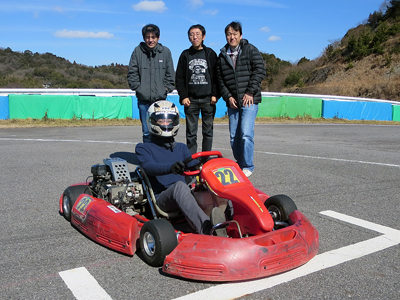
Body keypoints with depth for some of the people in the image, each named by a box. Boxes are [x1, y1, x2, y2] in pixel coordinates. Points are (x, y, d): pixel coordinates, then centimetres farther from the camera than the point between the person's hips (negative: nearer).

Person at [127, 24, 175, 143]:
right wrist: (138, 87, -2)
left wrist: (166, 88, 1)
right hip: (143, 98, 0)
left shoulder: (165, 51, 6)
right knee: (147, 131, 4)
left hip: (160, 98, 0)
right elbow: (132, 73, 7)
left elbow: (170, 74, 10)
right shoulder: (138, 51, 5)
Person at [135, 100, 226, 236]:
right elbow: (149, 167, -10)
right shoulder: (143, 148, 13)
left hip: (184, 196, 4)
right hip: (160, 200, -4)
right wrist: (171, 168, -32)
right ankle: (208, 230, -60)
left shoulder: (181, 148, 27)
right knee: (180, 186, -37)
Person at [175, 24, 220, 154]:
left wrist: (215, 95, -4)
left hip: (208, 99, 0)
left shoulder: (210, 54, 8)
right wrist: (183, 96, -1)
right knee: (191, 133, 1)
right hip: (191, 100, 1)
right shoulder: (185, 55, 10)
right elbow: (179, 78, 9)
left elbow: (217, 76, 6)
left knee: (208, 131, 4)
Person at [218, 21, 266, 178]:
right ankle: (239, 165, 20)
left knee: (246, 134, -14)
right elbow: (220, 79, 12)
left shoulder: (251, 50, 4)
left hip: (249, 100, -4)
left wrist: (250, 92, -11)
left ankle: (248, 166, -2)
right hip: (232, 102, 4)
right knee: (234, 136, 6)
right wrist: (228, 96, -2)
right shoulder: (222, 55, 13)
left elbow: (259, 71, -3)